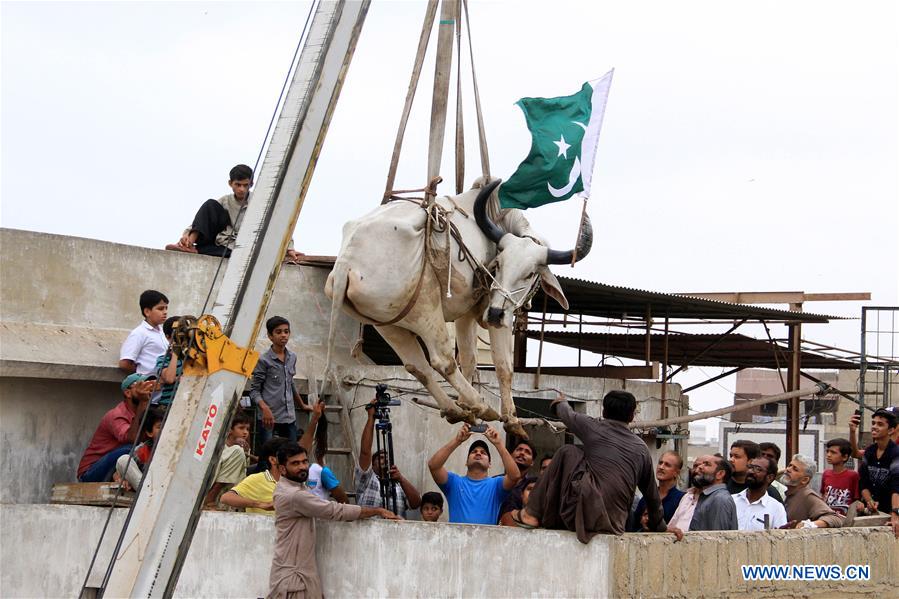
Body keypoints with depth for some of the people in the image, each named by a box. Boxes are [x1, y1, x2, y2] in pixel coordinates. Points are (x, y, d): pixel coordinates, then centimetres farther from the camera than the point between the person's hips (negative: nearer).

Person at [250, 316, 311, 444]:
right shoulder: (263, 360, -6)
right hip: (270, 419, -6)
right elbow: (254, 390, -6)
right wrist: (264, 408, -23)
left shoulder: (292, 358, 12)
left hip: (289, 419, 6)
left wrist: (302, 405, 35)